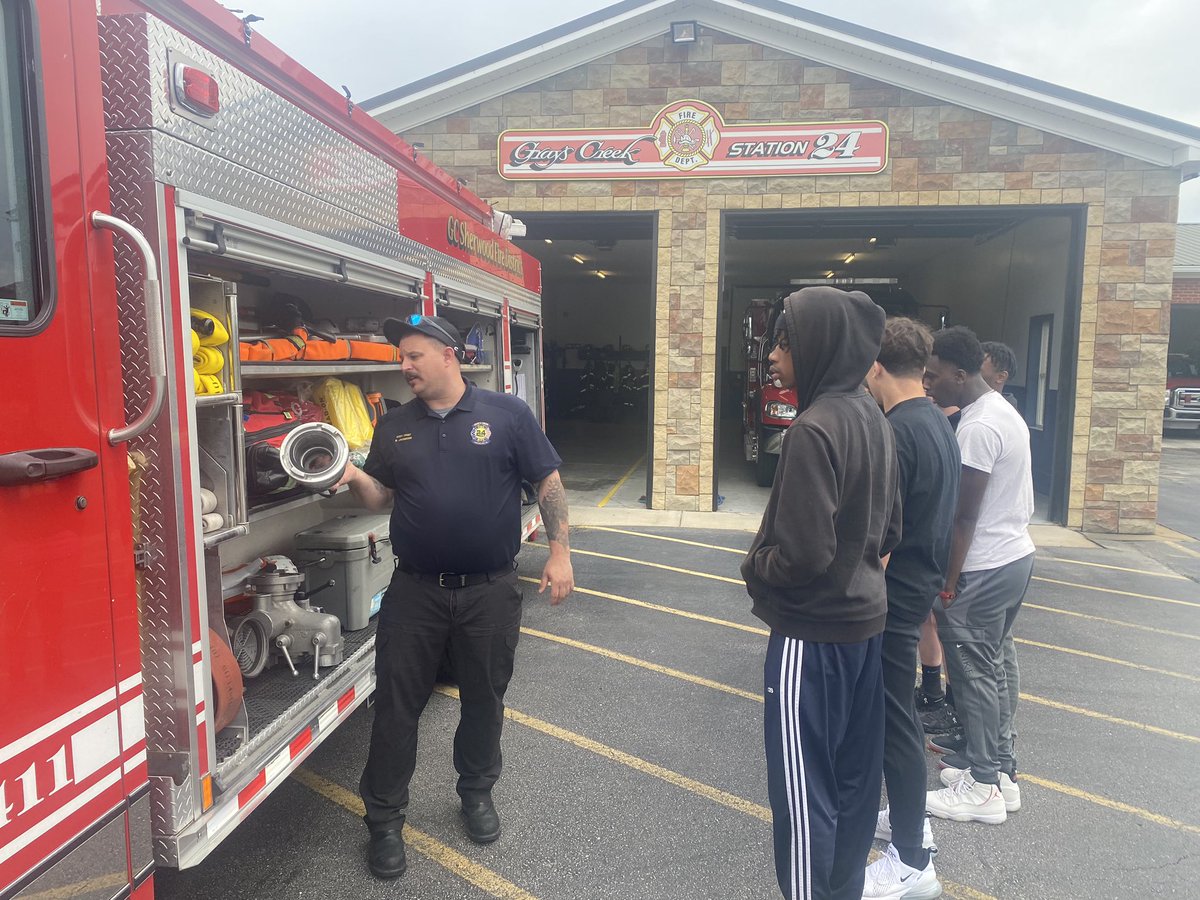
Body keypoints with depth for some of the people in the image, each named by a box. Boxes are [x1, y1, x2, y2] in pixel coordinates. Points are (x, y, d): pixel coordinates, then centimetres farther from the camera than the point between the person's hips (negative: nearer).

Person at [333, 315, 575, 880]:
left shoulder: (505, 413, -5)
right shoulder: (394, 427, 6)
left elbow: (548, 481, -4)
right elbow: (382, 497, 8)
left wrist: (559, 552, -9)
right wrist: (353, 476, -12)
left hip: (490, 592, -2)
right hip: (414, 592, 2)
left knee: (484, 699, 15)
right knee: (395, 704, 7)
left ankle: (477, 792, 39)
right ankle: (384, 818, 26)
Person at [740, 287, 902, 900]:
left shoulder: (814, 428, -23)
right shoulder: (871, 417, 5)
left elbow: (802, 554, -25)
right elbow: (888, 527, 13)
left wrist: (753, 564, -7)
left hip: (813, 632, -9)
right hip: (864, 618, 9)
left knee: (803, 787, 5)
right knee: (853, 773, 20)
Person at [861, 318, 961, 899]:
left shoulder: (896, 431, -22)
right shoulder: (940, 424, 8)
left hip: (892, 593, -10)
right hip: (922, 583, 10)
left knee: (893, 718, 2)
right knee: (896, 710, 22)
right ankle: (909, 819, 39)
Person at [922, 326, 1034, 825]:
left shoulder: (978, 427, -20)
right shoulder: (1005, 412, 11)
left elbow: (964, 516, -20)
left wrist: (948, 583, -14)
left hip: (982, 570, -10)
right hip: (1016, 555, 10)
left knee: (975, 673, 1)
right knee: (991, 668, 18)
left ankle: (984, 787, 12)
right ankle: (1000, 769, 29)